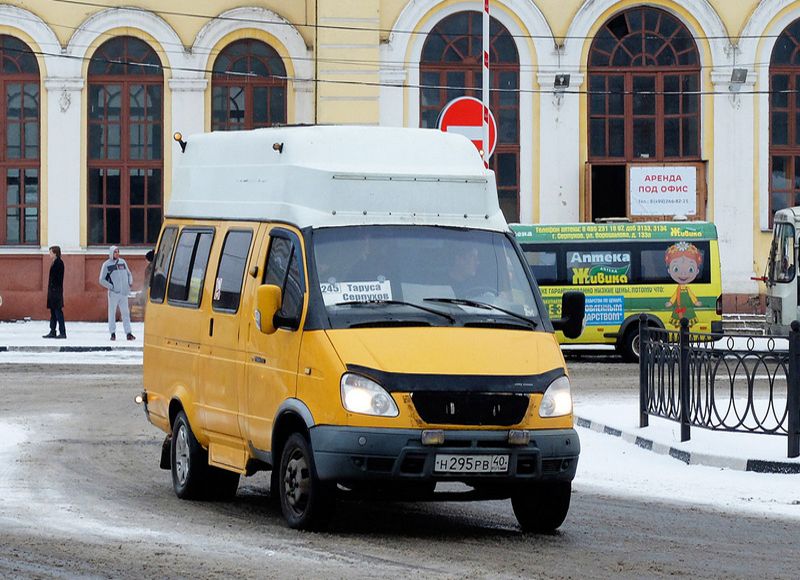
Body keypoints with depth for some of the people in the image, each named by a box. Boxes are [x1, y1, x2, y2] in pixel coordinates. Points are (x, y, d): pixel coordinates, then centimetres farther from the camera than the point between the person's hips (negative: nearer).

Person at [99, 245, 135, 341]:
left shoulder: (122, 262, 11)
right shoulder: (106, 264, 0)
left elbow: (129, 274, 22)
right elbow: (102, 280, -1)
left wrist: (130, 283, 4)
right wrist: (111, 287, -11)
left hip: (124, 293, 3)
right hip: (113, 293, -3)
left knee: (125, 313, 1)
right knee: (112, 313, 1)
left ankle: (128, 333, 1)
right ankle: (113, 333, 7)